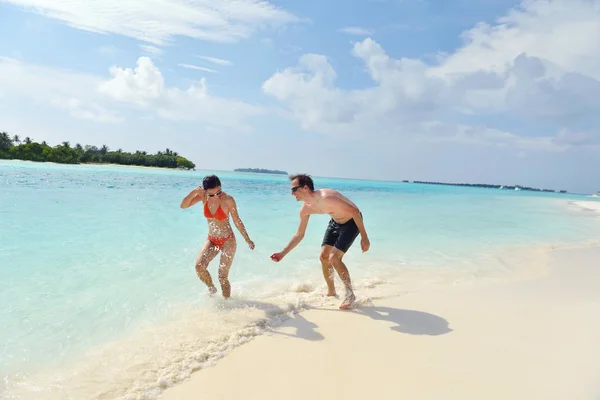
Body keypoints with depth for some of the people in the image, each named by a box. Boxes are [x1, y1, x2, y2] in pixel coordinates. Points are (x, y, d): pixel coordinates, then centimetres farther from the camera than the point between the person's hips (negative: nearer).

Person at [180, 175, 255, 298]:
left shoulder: (228, 199, -20)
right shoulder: (203, 196, -9)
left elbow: (237, 221, -10)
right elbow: (183, 205, -12)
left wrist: (248, 240, -5)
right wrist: (194, 192, -26)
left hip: (228, 241, -4)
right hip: (211, 240, 4)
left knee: (223, 277, 0)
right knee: (199, 266, -17)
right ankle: (211, 289, 11)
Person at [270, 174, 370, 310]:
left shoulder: (326, 198, -36)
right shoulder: (305, 209, -9)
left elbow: (355, 211, -30)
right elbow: (299, 234, 3)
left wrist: (364, 237, -28)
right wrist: (283, 253, 0)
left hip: (352, 221, -8)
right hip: (335, 222, 8)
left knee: (334, 258, -17)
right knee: (323, 256, 4)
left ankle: (350, 295, 0)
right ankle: (331, 292, 24)